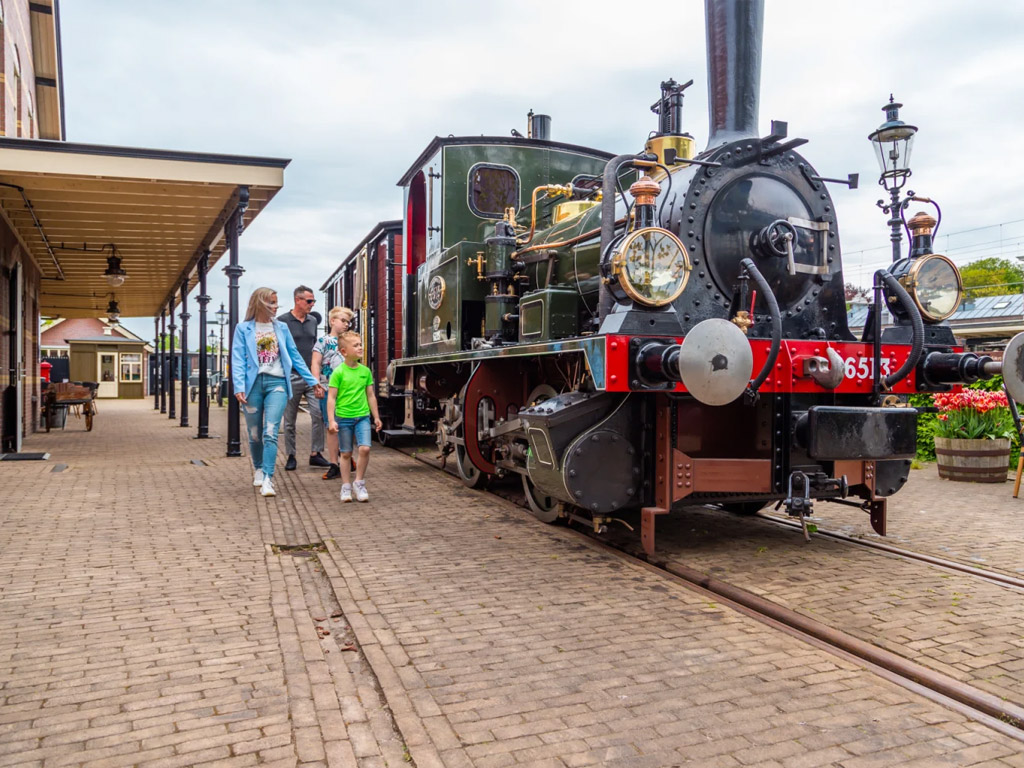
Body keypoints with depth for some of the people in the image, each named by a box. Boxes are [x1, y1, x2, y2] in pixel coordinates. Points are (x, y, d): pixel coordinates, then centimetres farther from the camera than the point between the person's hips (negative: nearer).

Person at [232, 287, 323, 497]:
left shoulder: (281, 328, 13)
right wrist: (239, 387, -14)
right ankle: (258, 469, 35)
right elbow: (237, 360, -2)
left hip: (277, 383, 1)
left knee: (270, 433, -13)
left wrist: (312, 381, 15)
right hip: (253, 383, 0)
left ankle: (267, 480, -17)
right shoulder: (243, 329, 5)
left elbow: (294, 356, 17)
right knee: (255, 434, 10)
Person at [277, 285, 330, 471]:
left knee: (319, 414, -8)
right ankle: (291, 456, 15)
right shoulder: (282, 321, -2)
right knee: (290, 420, 5)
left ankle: (315, 453, 2)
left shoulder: (313, 321, 14)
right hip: (292, 377, -4)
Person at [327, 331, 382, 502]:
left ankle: (359, 483, 5)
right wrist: (331, 420, -12)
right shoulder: (338, 372, -7)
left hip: (362, 416, 3)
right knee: (346, 453, 6)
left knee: (365, 448, -13)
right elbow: (331, 398, -7)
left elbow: (370, 395, 13)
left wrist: (376, 417, 15)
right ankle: (346, 486, 18)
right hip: (343, 417, -2)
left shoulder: (365, 371, 5)